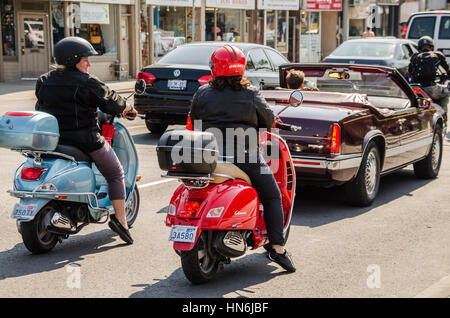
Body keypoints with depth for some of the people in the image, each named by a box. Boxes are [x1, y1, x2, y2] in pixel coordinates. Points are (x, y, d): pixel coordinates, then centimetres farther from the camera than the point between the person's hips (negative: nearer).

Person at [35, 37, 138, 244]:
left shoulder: (44, 81, 5)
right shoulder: (86, 83, -13)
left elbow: (40, 107, 17)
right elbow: (109, 101, -6)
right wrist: (126, 108, 14)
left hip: (54, 140, 6)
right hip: (85, 140, -6)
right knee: (116, 174, 10)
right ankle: (120, 220, 0)